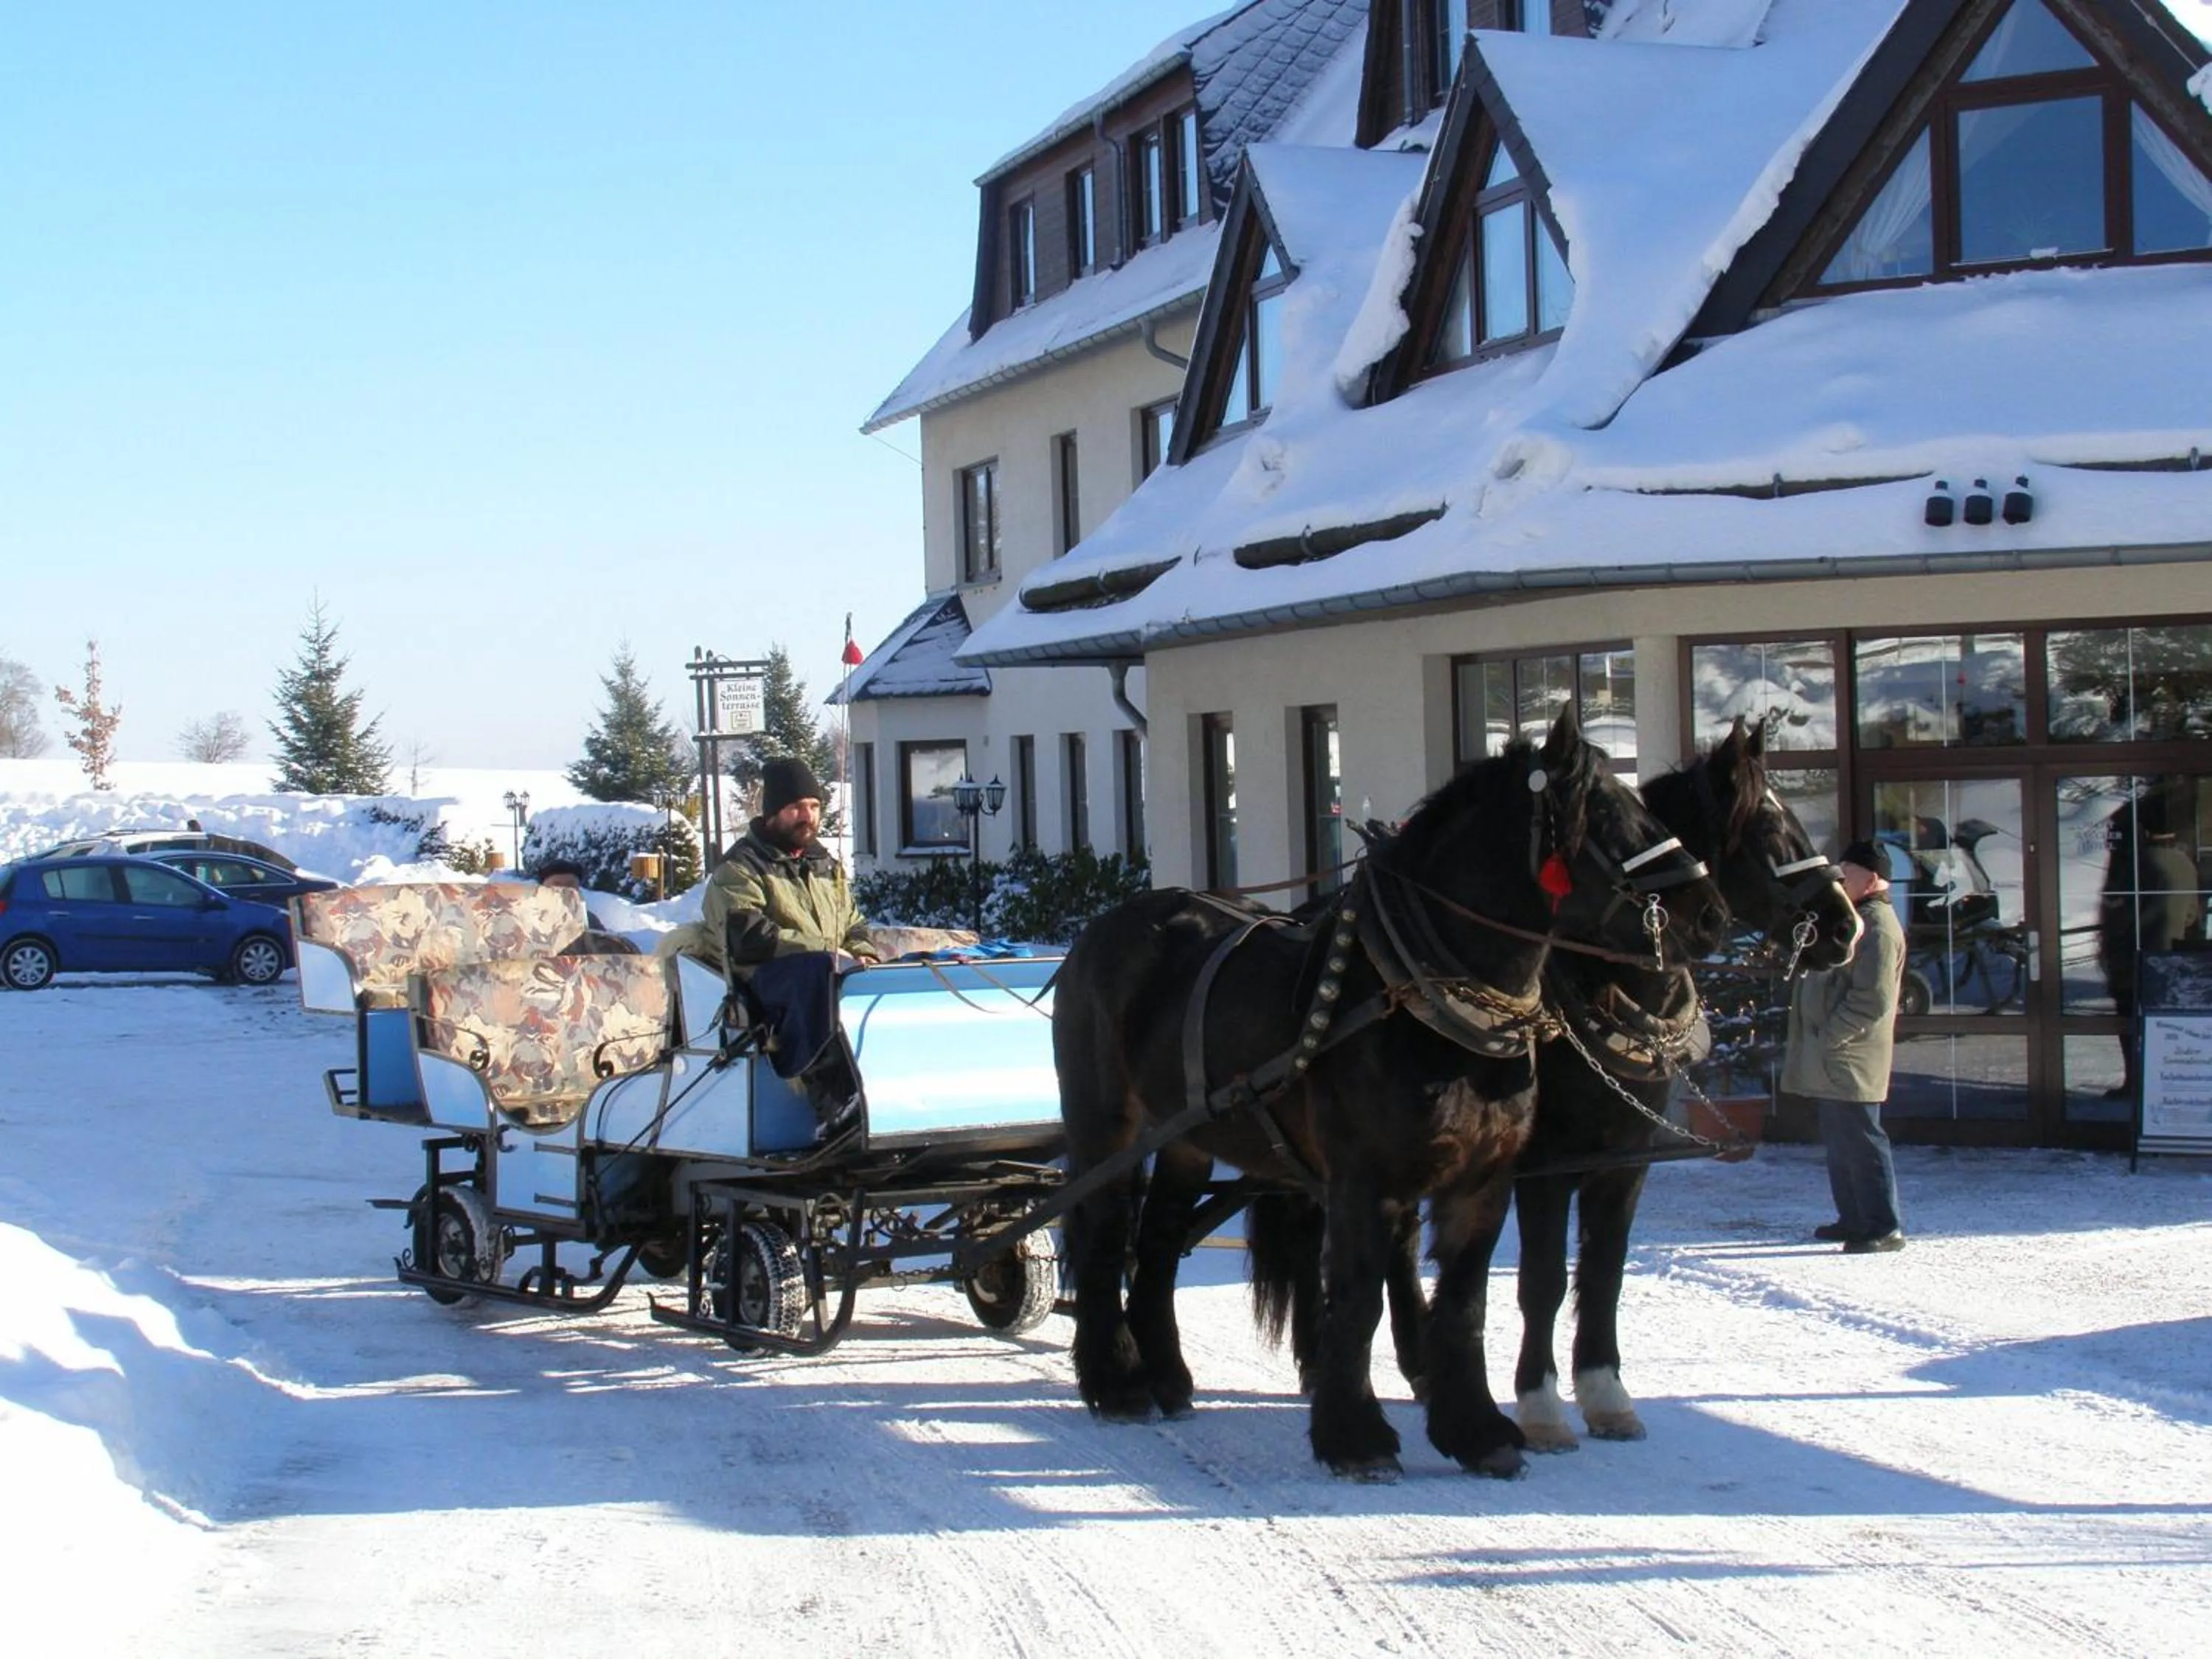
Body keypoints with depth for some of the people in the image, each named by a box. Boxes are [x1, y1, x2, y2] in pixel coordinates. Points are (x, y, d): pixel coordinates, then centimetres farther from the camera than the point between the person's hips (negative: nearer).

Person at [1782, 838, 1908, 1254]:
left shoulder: (1878, 927, -16)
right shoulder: (1854, 918, 18)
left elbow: (1873, 1001, -23)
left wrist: (1829, 1036, -20)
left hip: (1850, 1061, -11)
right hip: (1832, 1062, 11)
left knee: (1860, 1142, -8)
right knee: (1840, 1142, 17)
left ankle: (1884, 1227, -5)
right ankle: (1854, 1219, 25)